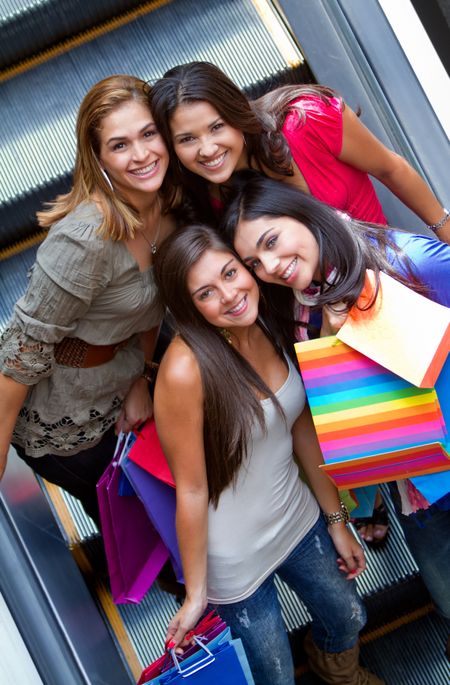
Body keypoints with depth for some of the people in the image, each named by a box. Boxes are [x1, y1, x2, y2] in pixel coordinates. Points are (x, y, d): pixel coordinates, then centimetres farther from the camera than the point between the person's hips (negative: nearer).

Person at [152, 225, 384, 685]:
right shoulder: (186, 369, -31)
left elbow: (303, 429, 0)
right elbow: (191, 490, -22)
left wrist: (336, 521, 8)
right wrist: (196, 593, -12)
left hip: (298, 520, 6)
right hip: (234, 556, -6)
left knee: (348, 619, 27)